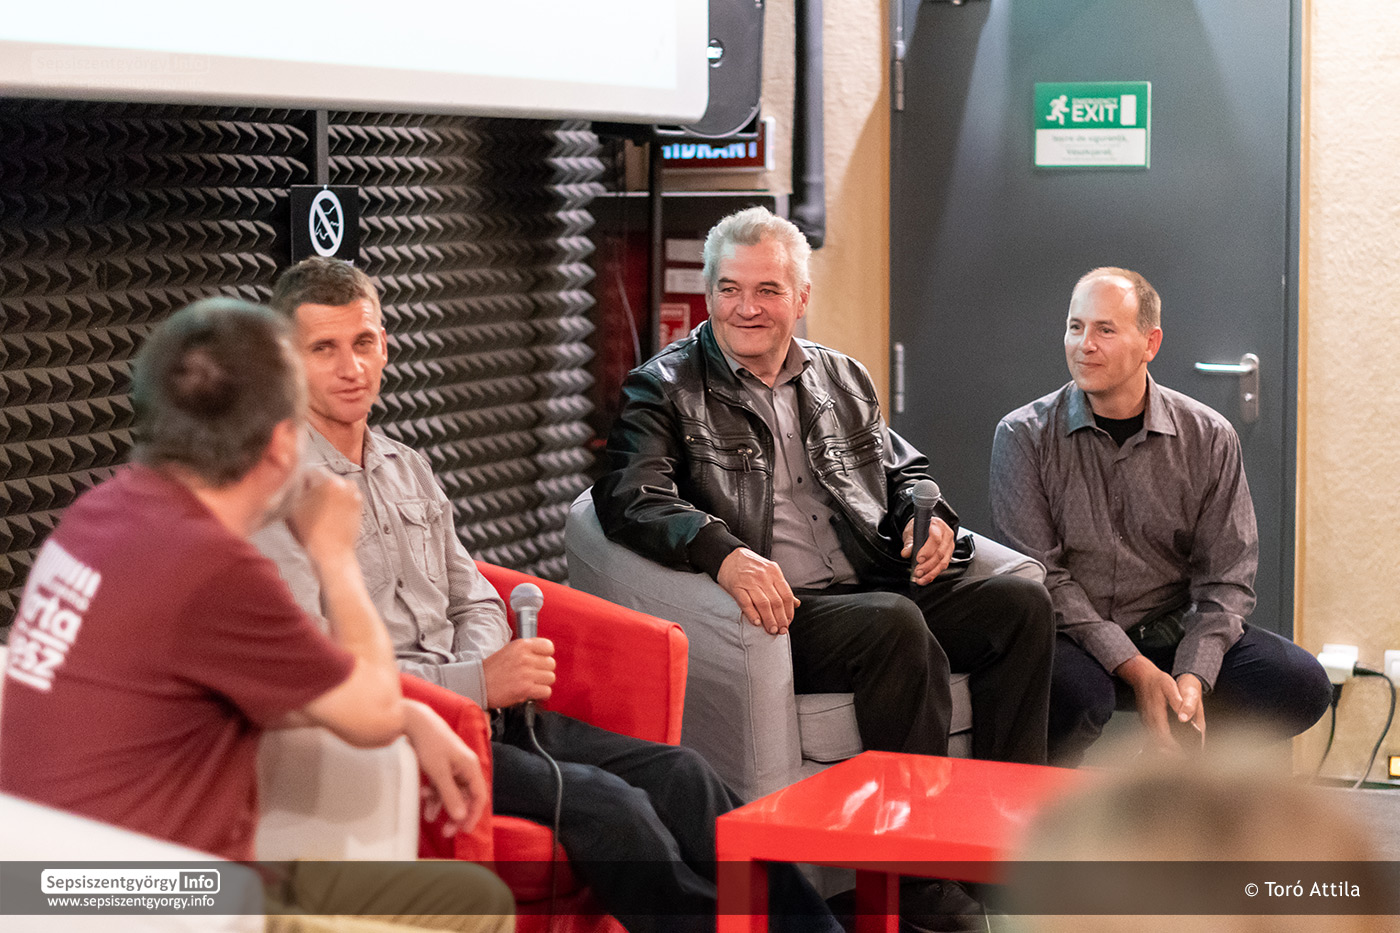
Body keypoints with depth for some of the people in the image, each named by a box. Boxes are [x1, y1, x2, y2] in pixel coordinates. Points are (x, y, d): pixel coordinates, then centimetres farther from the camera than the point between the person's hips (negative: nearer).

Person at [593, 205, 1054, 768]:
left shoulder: (843, 379, 23)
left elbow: (903, 471, 33)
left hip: (880, 588, 6)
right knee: (894, 622, -34)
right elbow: (631, 498, -10)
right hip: (777, 612, -6)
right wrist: (722, 553, -29)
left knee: (1021, 601, -14)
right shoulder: (663, 390, 5)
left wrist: (926, 517, 7)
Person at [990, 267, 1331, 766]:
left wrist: (1192, 677, -18)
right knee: (1075, 690, -37)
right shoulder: (1024, 435, -3)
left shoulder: (1209, 438, 3)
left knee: (1301, 685, -19)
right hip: (1072, 638, -3)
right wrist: (1136, 668, -19)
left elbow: (1225, 579, 1)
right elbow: (1038, 574, -9)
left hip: (1173, 632, 3)